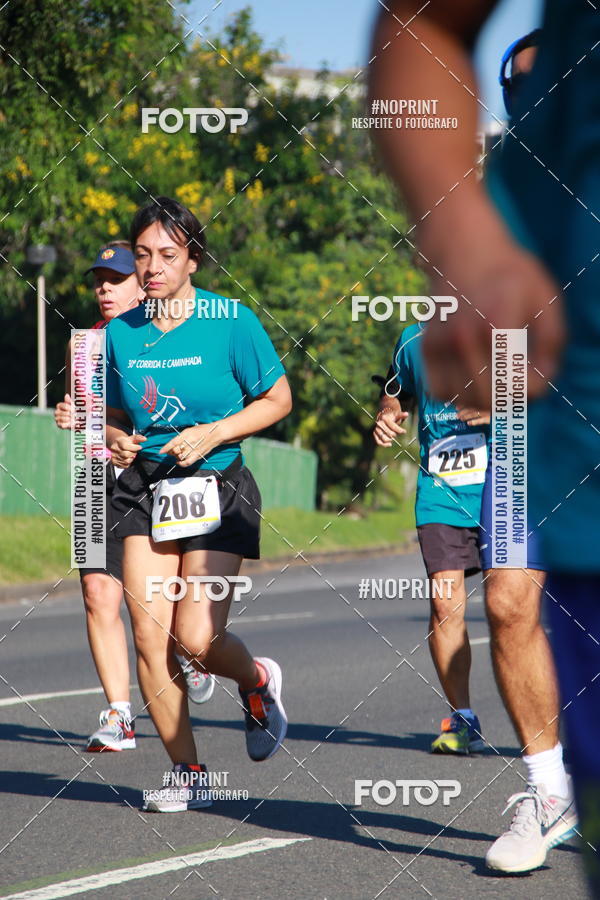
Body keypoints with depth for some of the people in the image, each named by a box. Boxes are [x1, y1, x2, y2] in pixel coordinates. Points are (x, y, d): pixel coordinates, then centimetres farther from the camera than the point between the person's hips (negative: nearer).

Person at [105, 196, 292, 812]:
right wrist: (114, 440, -5)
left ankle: (258, 681, 23)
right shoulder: (120, 333, 3)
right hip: (144, 490, 4)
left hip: (217, 490, -4)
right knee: (149, 637, -7)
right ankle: (187, 775, 6)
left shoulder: (231, 321, -8)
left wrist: (214, 433, -13)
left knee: (196, 639, -13)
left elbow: (277, 399, -1)